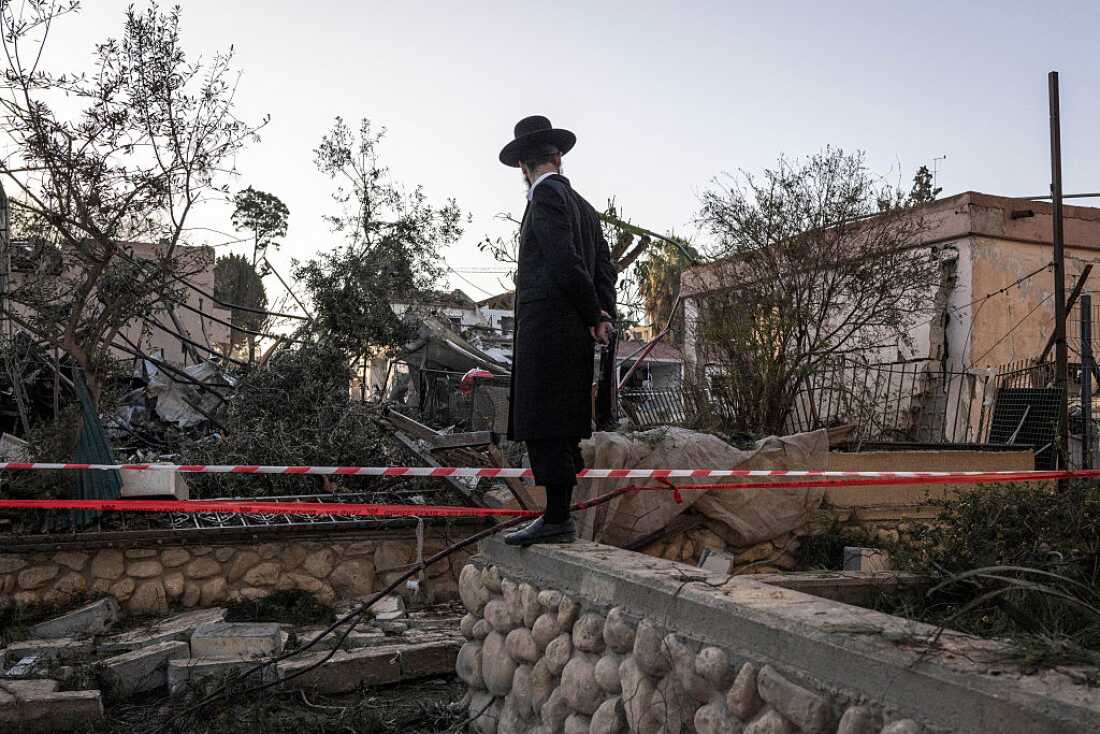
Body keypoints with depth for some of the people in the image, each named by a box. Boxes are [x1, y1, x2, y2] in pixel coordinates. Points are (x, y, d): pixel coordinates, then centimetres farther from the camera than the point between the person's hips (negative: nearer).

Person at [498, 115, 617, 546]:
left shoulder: (546, 195, -5)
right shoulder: (583, 206, 21)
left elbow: (565, 260, -15)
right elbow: (604, 266, 16)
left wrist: (594, 317, -7)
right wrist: (603, 318, 5)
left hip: (546, 326, -9)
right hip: (573, 332, 9)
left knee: (546, 429, -8)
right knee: (561, 429, 10)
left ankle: (557, 521, -6)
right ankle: (558, 517, 14)